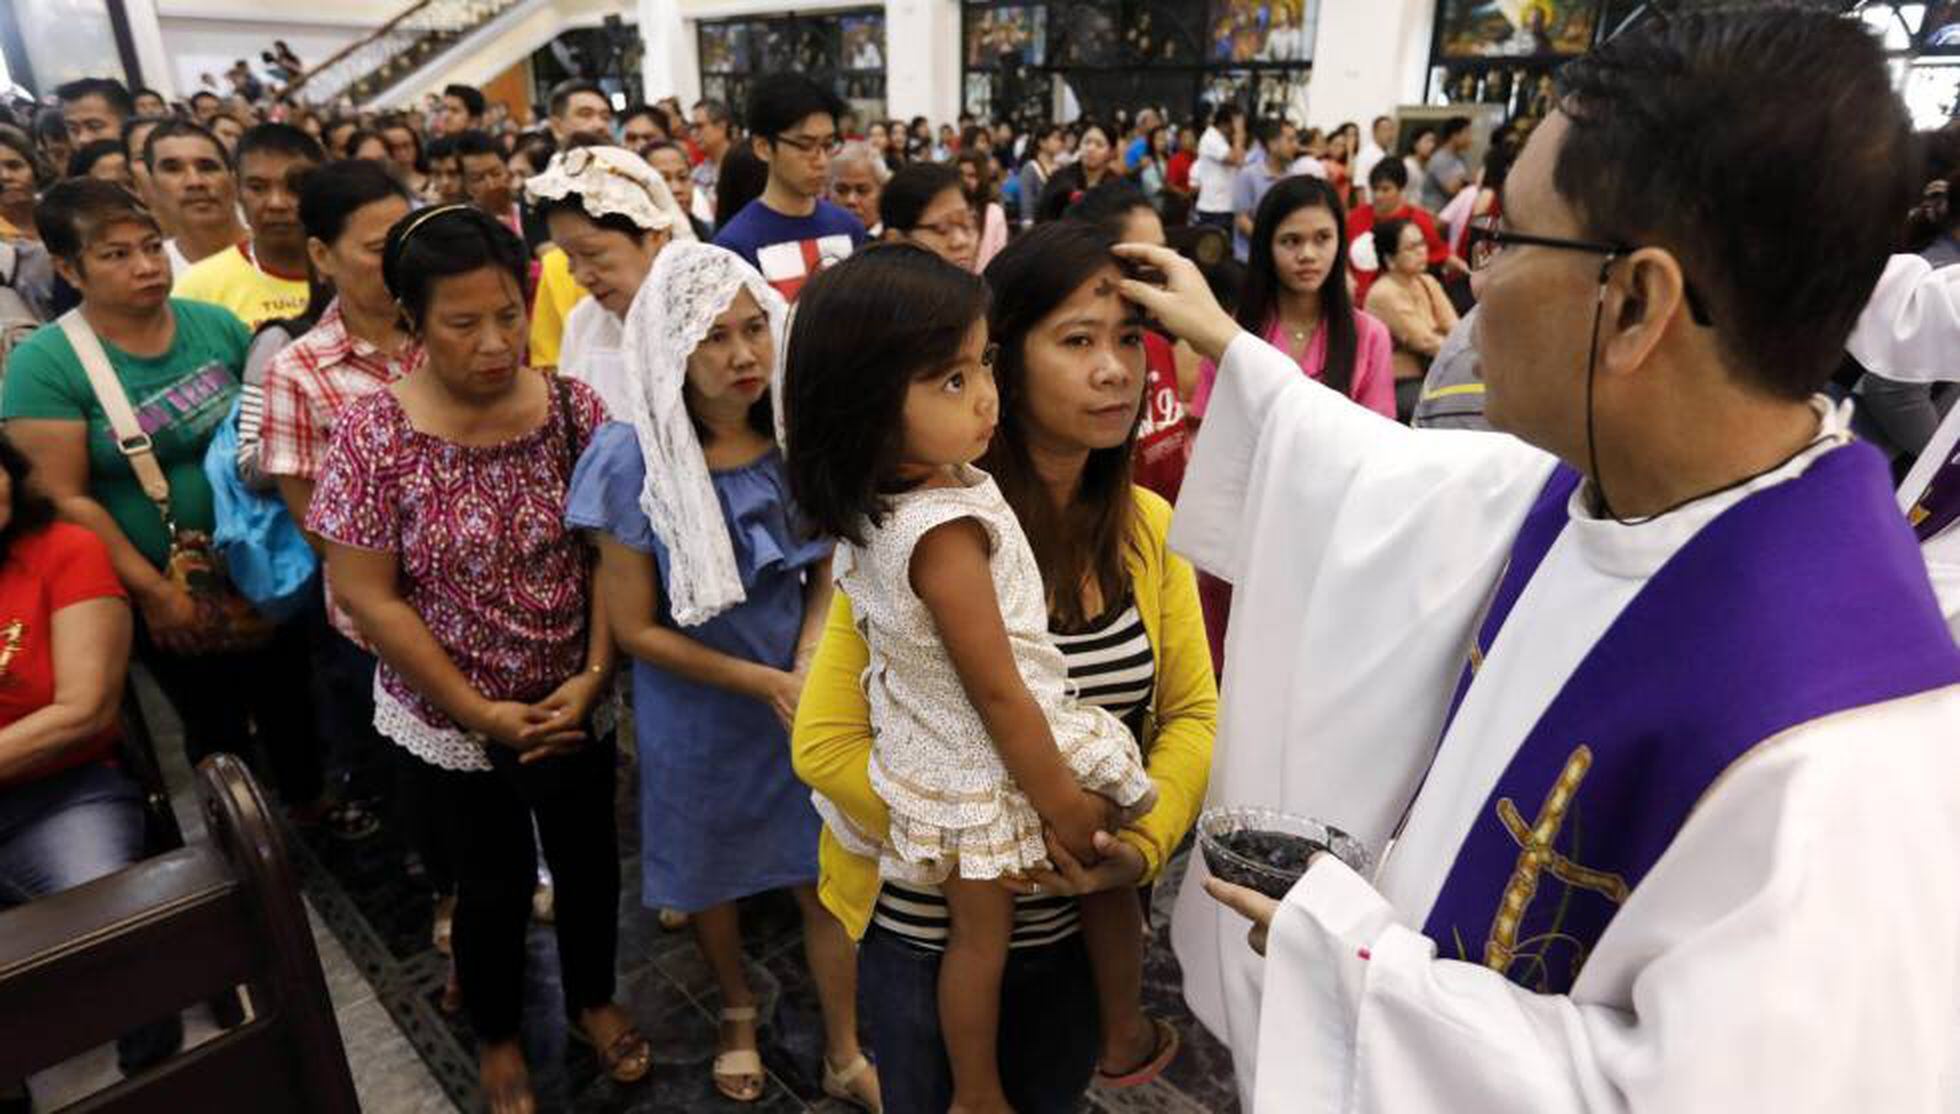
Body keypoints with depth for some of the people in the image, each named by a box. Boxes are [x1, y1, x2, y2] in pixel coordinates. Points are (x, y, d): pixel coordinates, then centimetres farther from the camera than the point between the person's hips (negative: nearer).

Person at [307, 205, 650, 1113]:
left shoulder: (575, 408, -9)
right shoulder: (372, 434, -16)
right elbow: (366, 596, -14)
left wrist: (593, 675, -15)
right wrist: (480, 710, -15)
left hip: (575, 705, 2)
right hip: (455, 718, -2)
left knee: (589, 860, 18)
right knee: (495, 883, 16)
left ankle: (592, 998, 47)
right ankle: (497, 1034, 45)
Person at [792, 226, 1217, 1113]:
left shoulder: (1148, 527, -5)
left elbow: (1191, 711, -1)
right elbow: (826, 742, -18)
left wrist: (1143, 844, -17)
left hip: (1082, 928, 4)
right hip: (926, 932, -4)